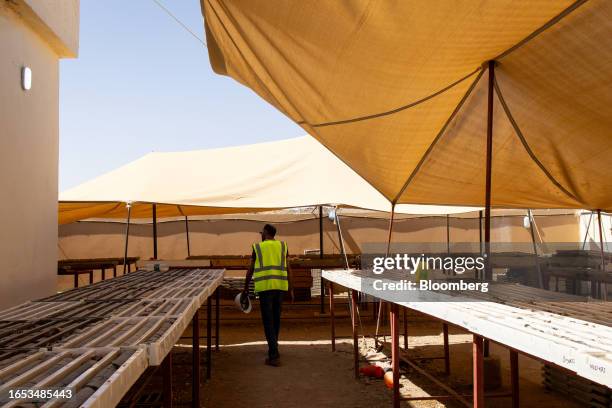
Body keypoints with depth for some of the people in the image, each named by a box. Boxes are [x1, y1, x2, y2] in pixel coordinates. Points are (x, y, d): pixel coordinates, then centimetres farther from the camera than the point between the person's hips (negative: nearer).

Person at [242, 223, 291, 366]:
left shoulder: (257, 247, 6)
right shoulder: (282, 246, 11)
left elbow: (250, 270, 9)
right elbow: (287, 268, 8)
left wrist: (245, 289, 18)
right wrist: (290, 288, 13)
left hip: (265, 286, -3)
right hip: (281, 286, 3)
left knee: (268, 321, -2)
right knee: (276, 318, 17)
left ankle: (274, 356, -10)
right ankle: (273, 348, 32)